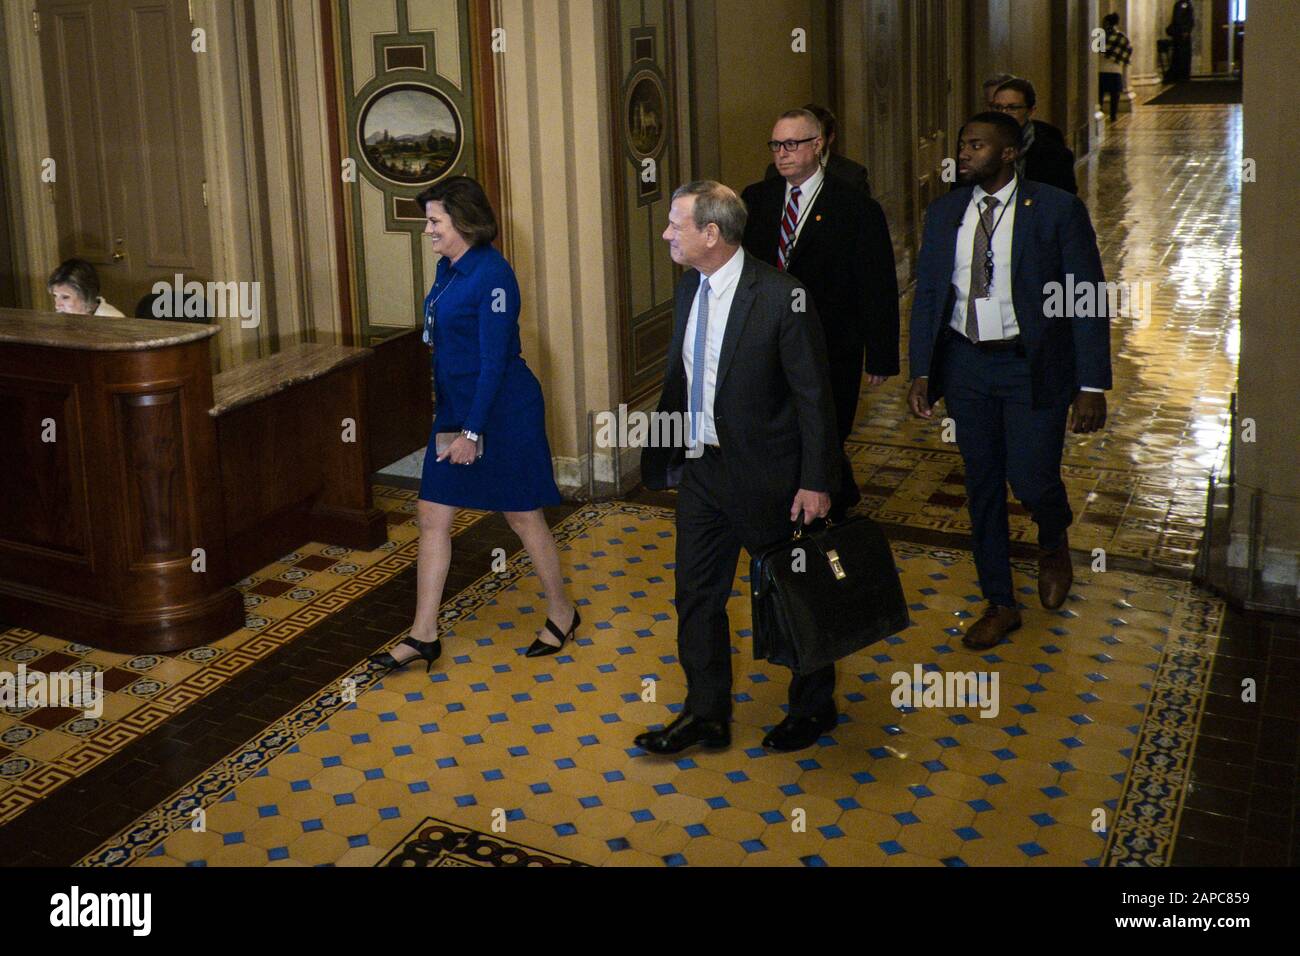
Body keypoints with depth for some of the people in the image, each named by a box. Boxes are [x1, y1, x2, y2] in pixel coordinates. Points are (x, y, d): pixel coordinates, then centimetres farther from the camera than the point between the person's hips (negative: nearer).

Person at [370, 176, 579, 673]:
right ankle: (424, 635, 14)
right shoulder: (449, 268, 8)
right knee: (433, 516, 7)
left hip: (503, 409, -9)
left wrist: (473, 430, -20)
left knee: (523, 516, 6)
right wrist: (454, 420, 17)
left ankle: (562, 612, 26)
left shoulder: (492, 274, -19)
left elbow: (494, 360, -20)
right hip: (455, 407, 9)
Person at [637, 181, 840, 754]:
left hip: (765, 473, -6)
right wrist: (665, 448, 12)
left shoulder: (782, 296, -20)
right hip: (701, 469, 7)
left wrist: (816, 482, -16)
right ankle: (706, 716, 29)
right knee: (696, 593, 13)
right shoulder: (688, 287, 2)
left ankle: (813, 708, 33)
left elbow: (813, 396, -16)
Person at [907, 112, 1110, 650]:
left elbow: (1087, 299, -7)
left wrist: (1092, 385, -11)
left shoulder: (1058, 210, -7)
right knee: (982, 488, 10)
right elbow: (926, 295, 9)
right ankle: (1000, 605, 25)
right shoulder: (944, 213, 5)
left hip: (1033, 365, -4)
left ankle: (1054, 543, 29)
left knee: (1032, 480, -9)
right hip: (966, 364, 4)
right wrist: (921, 373, 2)